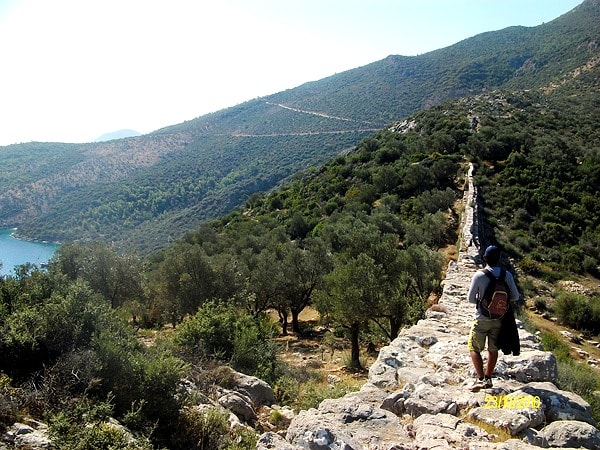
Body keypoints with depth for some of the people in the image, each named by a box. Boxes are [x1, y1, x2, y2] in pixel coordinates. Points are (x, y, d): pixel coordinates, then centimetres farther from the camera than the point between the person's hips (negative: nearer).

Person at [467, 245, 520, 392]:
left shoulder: (479, 275, -18)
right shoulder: (507, 275, -9)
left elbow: (470, 298, -13)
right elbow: (515, 297, -1)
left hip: (482, 319, -4)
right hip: (498, 319, 4)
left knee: (474, 349, 8)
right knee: (493, 349, 17)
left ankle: (481, 379, -1)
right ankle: (488, 378, 25)